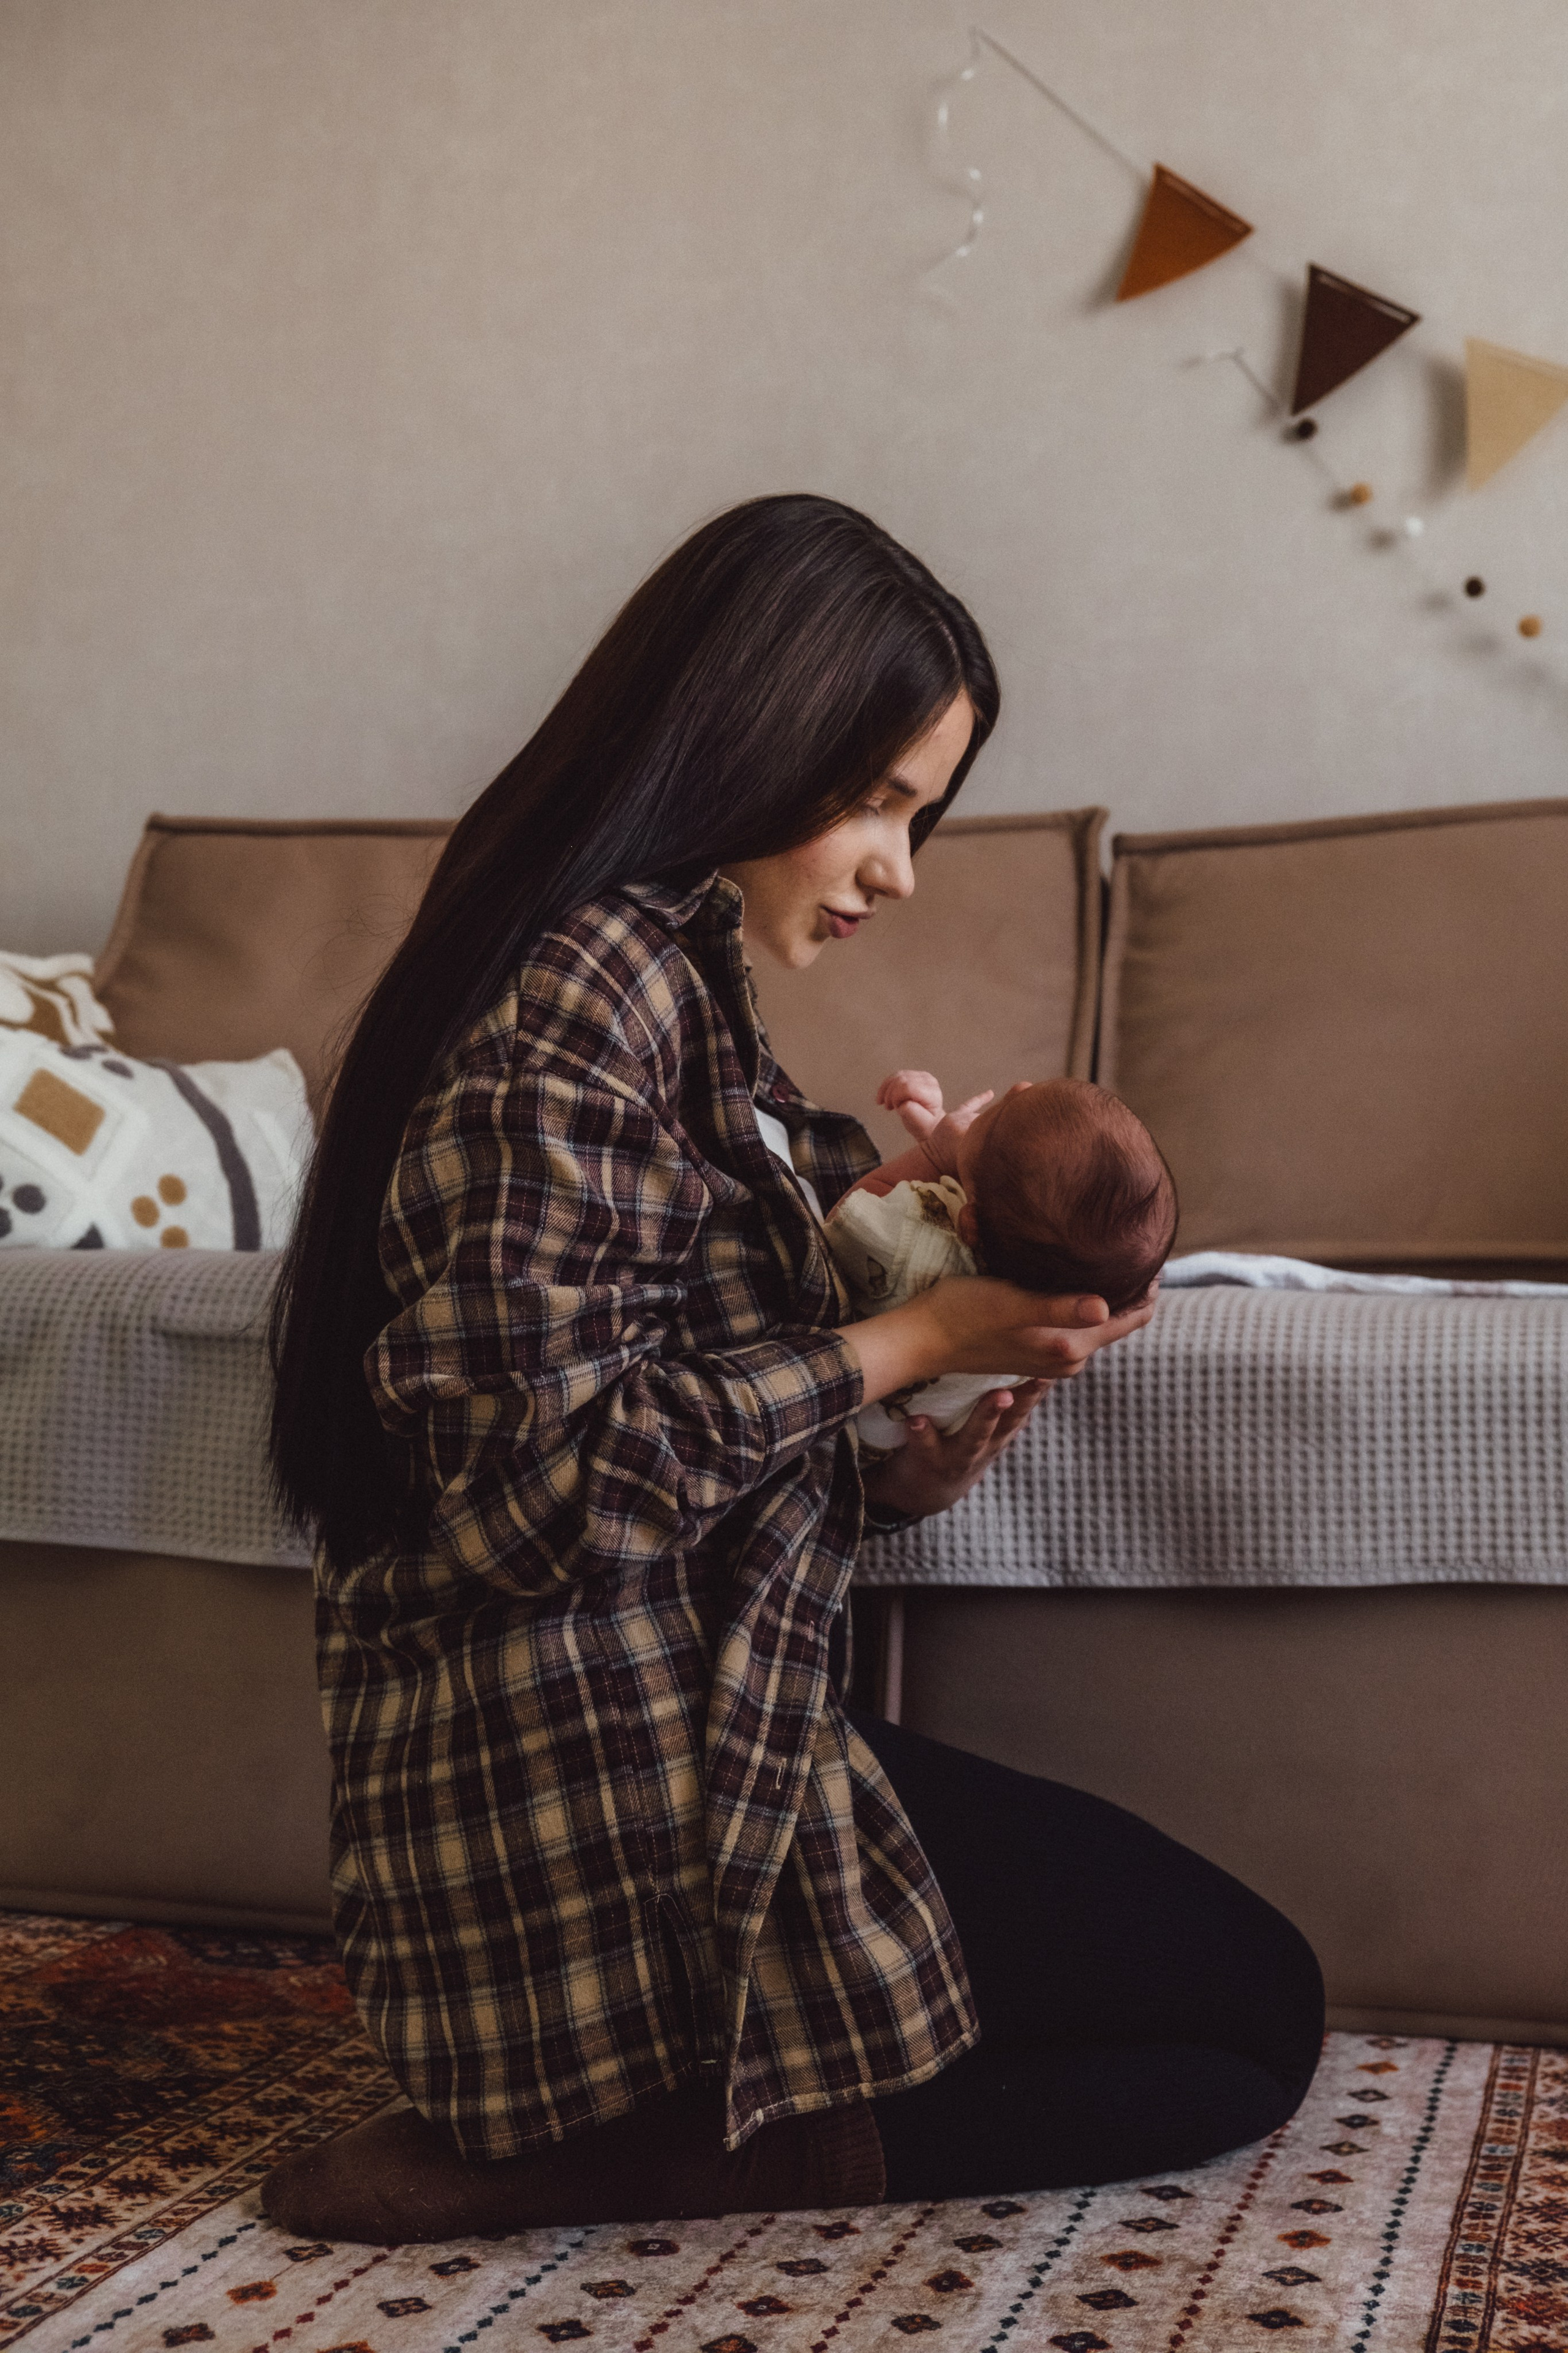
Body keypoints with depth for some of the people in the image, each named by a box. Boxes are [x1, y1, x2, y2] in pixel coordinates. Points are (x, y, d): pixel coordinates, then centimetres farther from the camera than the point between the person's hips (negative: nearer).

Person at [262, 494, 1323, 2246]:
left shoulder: (666, 981, 17)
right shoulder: (594, 984, -16)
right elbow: (551, 1478, -21)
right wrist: (907, 1343, -14)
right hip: (614, 1791, -10)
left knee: (1222, 1994, 15)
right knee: (1253, 2008, 1)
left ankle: (576, 2133, 4)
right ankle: (611, 2151, -6)